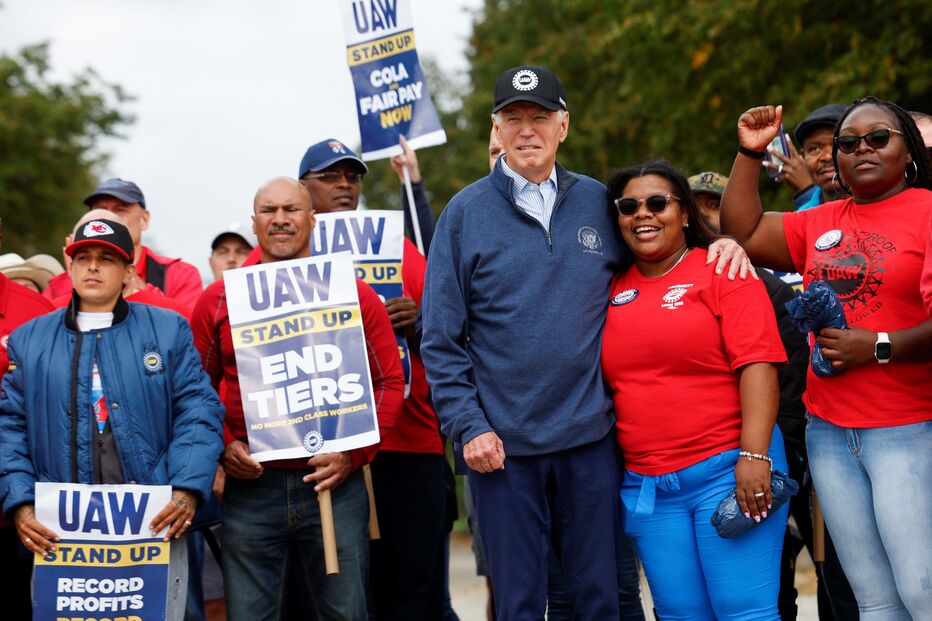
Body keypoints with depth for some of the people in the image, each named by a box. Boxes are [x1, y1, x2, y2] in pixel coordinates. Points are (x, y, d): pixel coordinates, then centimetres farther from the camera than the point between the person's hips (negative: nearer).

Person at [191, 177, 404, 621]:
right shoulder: (218, 300, 7)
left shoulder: (354, 295, 4)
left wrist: (353, 454, -8)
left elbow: (389, 382, 4)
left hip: (334, 483, 0)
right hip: (250, 484, 1)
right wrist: (223, 446, -5)